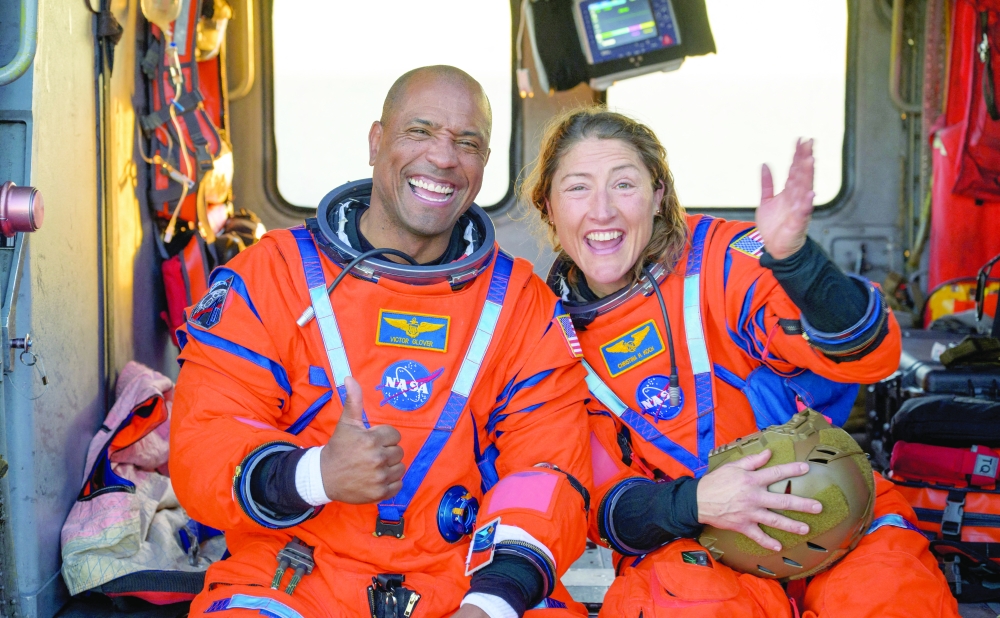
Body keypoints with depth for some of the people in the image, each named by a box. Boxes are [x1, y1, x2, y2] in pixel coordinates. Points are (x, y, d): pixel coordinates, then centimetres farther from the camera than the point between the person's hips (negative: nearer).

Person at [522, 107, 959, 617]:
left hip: (832, 510, -1)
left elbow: (867, 357, -18)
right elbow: (597, 499, -2)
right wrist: (691, 503, -23)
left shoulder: (719, 257, -9)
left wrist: (793, 257, -36)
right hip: (684, 541, 1)